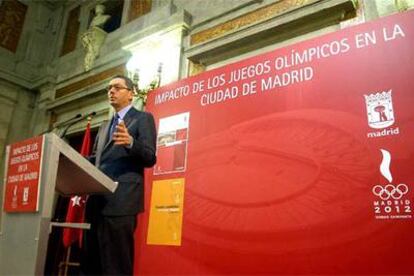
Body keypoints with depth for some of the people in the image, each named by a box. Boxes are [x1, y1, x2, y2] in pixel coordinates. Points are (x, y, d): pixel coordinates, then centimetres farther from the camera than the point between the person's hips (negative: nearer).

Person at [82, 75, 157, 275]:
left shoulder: (143, 118, 3)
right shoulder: (105, 126, 25)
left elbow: (150, 158, -8)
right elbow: (95, 159, 23)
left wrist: (130, 142, -27)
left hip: (121, 200, -7)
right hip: (97, 200, 7)